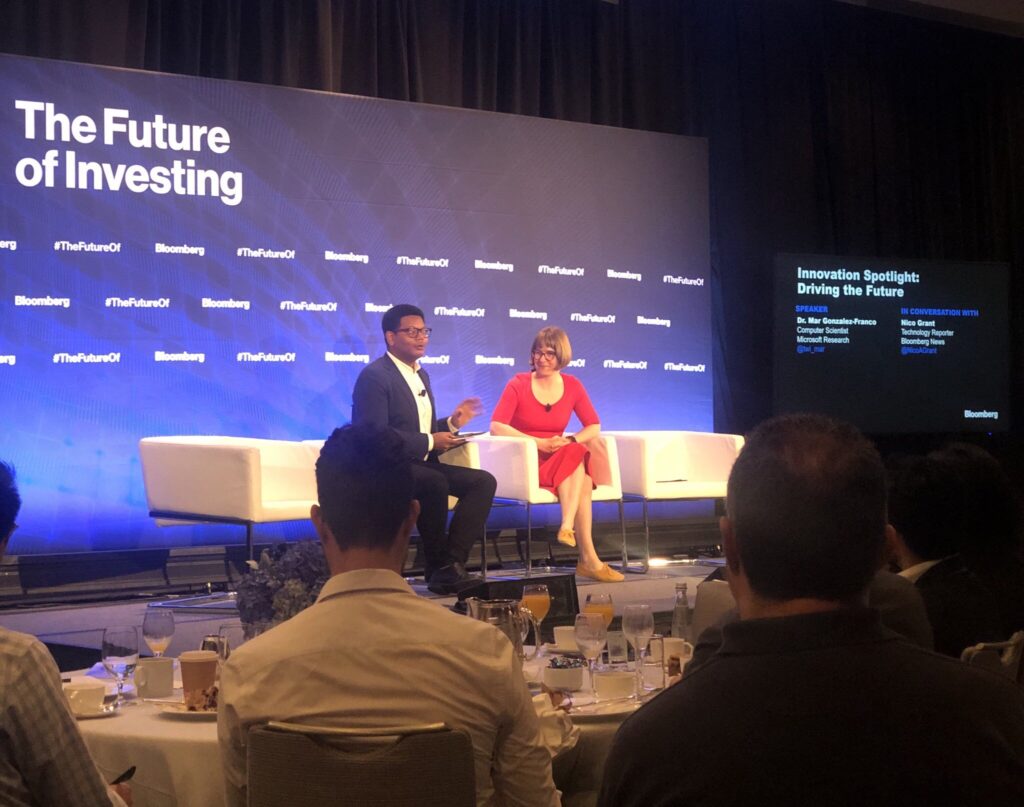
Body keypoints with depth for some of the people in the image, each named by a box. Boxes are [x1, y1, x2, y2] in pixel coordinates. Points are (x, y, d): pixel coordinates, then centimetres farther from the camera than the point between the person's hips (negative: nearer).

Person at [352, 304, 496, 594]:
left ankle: (452, 562, -17)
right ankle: (438, 568, -20)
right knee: (435, 483, -37)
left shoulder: (420, 374, 19)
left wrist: (452, 423, 5)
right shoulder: (374, 376, -11)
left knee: (483, 481, -11)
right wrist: (429, 442, -19)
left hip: (420, 464, 9)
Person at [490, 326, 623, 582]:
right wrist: (539, 443, -22)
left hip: (561, 460, 4)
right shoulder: (518, 385, -4)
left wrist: (570, 441, -14)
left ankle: (567, 528, -41)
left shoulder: (572, 386, 7)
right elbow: (496, 426, -15)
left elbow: (594, 426, 8)